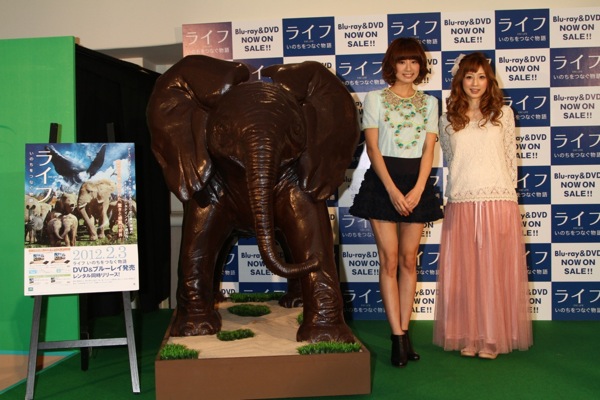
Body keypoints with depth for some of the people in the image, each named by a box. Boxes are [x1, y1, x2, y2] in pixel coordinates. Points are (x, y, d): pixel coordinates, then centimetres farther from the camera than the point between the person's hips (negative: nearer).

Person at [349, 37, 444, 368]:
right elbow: (372, 147, -3)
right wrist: (392, 190, -13)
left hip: (417, 182, 3)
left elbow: (429, 149, 5)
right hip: (383, 180, -3)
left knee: (409, 260, 4)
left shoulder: (429, 102, 13)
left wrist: (418, 189, -9)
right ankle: (399, 337, 0)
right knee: (389, 260, -4)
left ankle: (403, 333, 11)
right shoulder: (375, 98, 5)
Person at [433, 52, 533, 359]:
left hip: (498, 202, -1)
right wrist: (461, 185, 13)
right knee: (463, 272, 3)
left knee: (495, 270, 1)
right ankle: (467, 337, 13)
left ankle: (493, 338, 10)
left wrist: (507, 195, 5)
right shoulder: (448, 119, 9)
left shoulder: (503, 113, 7)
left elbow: (511, 158, 7)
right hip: (460, 204, 1)